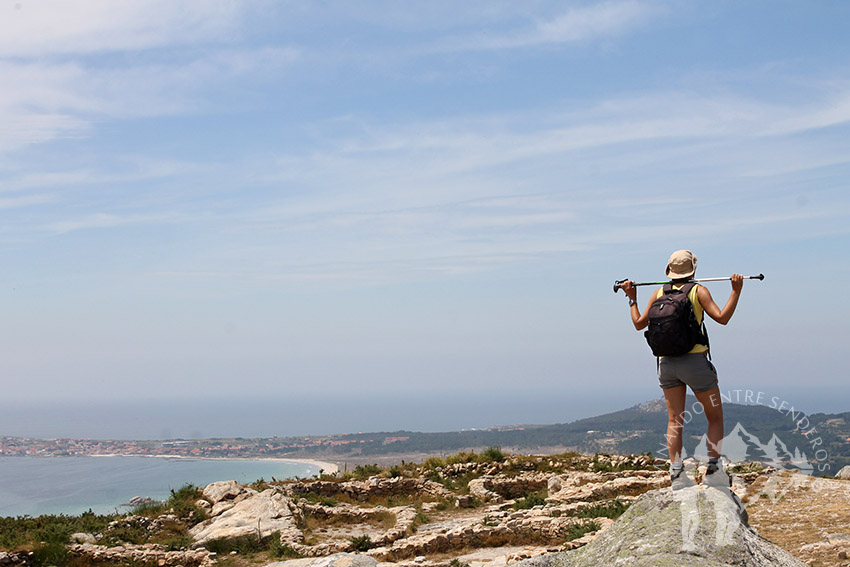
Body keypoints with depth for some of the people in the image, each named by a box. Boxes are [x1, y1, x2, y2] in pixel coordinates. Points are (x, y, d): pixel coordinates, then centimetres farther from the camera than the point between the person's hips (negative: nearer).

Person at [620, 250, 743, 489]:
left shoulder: (659, 293, 8)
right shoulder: (698, 291, -3)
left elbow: (639, 323, 14)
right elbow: (722, 317, -13)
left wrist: (632, 298, 26)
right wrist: (736, 290, -7)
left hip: (667, 362, 4)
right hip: (696, 361, -3)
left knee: (674, 420, 5)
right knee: (715, 417, 10)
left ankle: (677, 473, -4)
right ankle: (713, 470, 0)